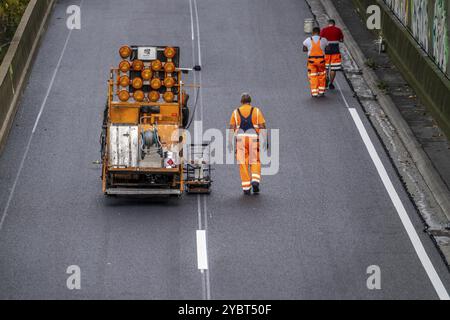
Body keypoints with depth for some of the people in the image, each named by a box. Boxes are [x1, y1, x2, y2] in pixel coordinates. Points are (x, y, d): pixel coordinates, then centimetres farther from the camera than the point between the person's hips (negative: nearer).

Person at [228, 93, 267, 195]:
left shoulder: (236, 112, 8)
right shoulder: (256, 111, 6)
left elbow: (231, 128, 2)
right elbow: (262, 126, -1)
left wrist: (230, 142, 2)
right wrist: (265, 141, 0)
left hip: (240, 139, 0)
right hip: (253, 139, 0)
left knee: (243, 163, 5)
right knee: (255, 162, 11)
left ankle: (246, 187, 2)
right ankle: (255, 181, -11)